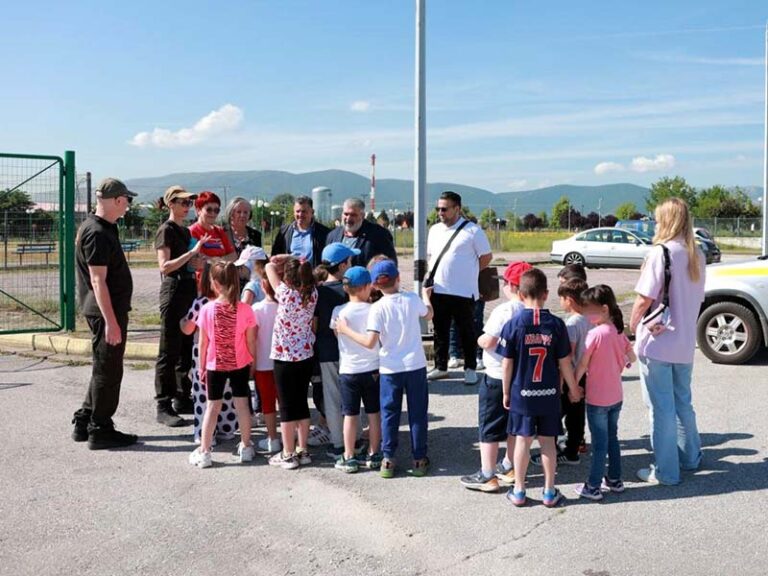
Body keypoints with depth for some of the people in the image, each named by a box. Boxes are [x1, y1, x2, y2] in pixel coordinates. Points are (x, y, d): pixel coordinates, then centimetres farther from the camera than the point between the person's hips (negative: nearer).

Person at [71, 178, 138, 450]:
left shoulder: (103, 228, 14)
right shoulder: (97, 233, -18)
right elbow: (98, 281, -23)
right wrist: (111, 321, -25)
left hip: (109, 310, 10)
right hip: (106, 312, -10)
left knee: (105, 369, 18)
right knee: (107, 371, -1)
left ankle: (84, 422, 27)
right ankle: (100, 431, 9)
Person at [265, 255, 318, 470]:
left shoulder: (286, 293, -17)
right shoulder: (312, 293, -4)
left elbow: (270, 266, -7)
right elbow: (307, 276, 17)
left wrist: (285, 259, 4)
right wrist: (298, 263, 3)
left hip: (285, 357, -5)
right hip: (306, 356, 5)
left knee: (287, 406, 4)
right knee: (302, 403, 15)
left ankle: (288, 455, 11)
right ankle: (302, 451, 22)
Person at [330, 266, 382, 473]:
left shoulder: (339, 312, -9)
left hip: (348, 370, 0)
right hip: (373, 369, 0)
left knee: (350, 415, 7)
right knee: (374, 413, 11)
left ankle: (349, 458, 13)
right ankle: (373, 455, 19)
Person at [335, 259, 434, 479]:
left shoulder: (378, 308, -13)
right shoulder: (412, 299, -4)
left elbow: (370, 342, -19)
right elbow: (428, 314, 18)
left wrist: (346, 330, -6)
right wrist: (426, 296, 37)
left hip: (390, 369, -1)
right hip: (416, 366, 2)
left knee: (389, 414, 11)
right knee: (417, 413, 11)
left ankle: (388, 460, 14)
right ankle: (419, 459, 17)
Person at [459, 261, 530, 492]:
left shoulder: (504, 310, -22)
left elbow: (488, 342, -24)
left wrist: (480, 339, -3)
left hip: (498, 378, -7)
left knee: (489, 426, 4)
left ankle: (487, 476, 8)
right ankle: (509, 468, 32)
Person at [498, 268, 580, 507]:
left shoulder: (513, 324, -10)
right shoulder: (556, 324, -7)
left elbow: (507, 364, -7)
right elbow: (565, 363, -3)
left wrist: (506, 393, 5)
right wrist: (573, 389, 11)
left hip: (522, 394, -1)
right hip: (549, 395, 1)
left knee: (522, 441, 8)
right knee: (548, 442, 10)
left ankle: (519, 492, 17)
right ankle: (550, 492, 19)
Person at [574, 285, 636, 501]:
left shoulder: (595, 334, -20)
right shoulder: (619, 332, 1)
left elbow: (582, 365, -17)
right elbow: (632, 358, 11)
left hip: (597, 399, -7)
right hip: (616, 396, 7)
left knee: (599, 443, 1)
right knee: (612, 438, 19)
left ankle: (593, 487, 11)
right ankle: (615, 480, 28)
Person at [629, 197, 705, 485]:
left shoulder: (661, 252, -16)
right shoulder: (697, 255, 7)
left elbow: (644, 299, -17)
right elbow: (697, 298, 12)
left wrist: (632, 326, -2)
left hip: (657, 343, -7)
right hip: (685, 343, 7)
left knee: (661, 408, 2)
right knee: (682, 402, 22)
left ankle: (665, 471, 9)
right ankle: (690, 457, 35)